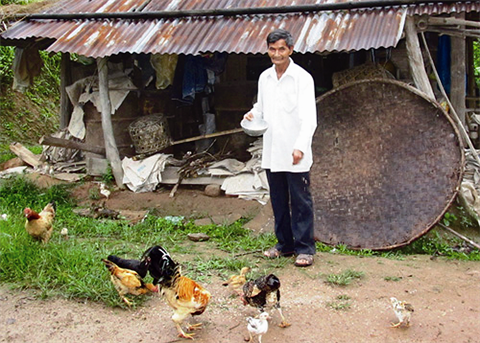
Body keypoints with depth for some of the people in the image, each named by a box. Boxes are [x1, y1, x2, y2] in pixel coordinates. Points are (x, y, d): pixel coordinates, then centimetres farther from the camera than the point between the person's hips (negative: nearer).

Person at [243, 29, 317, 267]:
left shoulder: (302, 78, -7)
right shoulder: (264, 78, 11)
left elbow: (309, 118, -13)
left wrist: (300, 146, -26)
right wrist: (253, 114, -1)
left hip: (295, 154, -6)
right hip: (271, 153, 6)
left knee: (300, 202, 0)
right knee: (278, 201, 14)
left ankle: (304, 248, 10)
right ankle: (285, 243, 26)